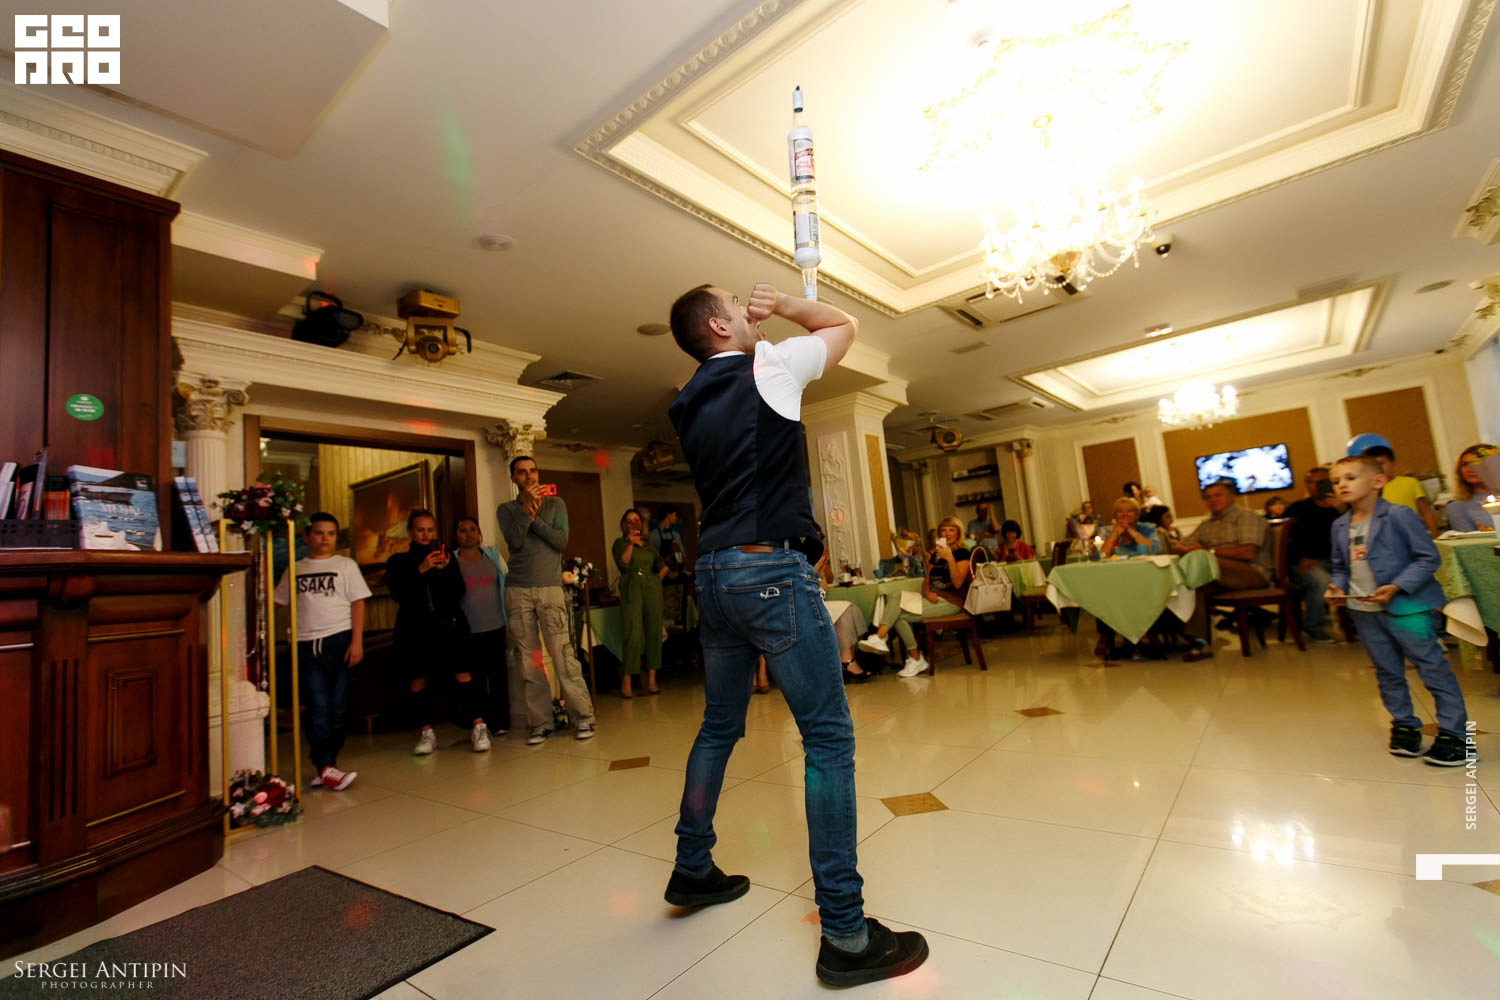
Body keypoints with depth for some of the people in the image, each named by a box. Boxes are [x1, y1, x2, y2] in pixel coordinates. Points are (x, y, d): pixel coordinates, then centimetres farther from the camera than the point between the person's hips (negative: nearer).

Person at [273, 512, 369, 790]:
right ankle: (326, 767, -5)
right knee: (318, 708, -4)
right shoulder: (295, 570, 14)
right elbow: (277, 601, 14)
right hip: (305, 644, 1)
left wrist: (356, 642, -7)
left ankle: (326, 764, 14)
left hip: (339, 640, -1)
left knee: (337, 707, 2)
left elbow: (358, 603, 1)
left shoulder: (346, 565, 6)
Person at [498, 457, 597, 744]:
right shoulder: (505, 510, 12)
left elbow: (562, 541, -2)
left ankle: (583, 717, 0)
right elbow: (514, 542, -6)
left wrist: (534, 516, -6)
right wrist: (526, 508, -10)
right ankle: (540, 723, 9)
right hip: (517, 591, 1)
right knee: (528, 660, 1)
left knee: (563, 654, -8)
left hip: (550, 588, -1)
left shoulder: (555, 504, 12)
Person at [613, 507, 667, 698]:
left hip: (652, 589, 4)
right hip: (632, 589, -4)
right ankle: (626, 683, -6)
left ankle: (651, 681, 7)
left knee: (654, 633, 1)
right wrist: (630, 544, -12)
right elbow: (623, 564, -7)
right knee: (633, 636, -11)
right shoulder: (620, 543, 9)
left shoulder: (649, 545, 21)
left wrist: (658, 579, 2)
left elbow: (663, 566, 16)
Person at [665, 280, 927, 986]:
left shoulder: (689, 405, 14)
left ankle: (691, 870, 34)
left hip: (714, 571, 8)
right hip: (772, 568, -8)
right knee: (828, 736, -2)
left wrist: (762, 320, 31)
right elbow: (844, 325, 13)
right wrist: (782, 305, 22)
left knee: (719, 726, 19)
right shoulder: (769, 368, -3)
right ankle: (845, 934, 4)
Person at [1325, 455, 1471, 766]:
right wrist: (1337, 586, -3)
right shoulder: (1340, 526, 6)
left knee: (1433, 668, 1)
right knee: (1388, 673, 16)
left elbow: (1429, 558, -10)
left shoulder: (1398, 516, -11)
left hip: (1405, 608, -6)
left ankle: (1454, 735, 13)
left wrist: (1397, 587, -21)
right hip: (1364, 612, 6)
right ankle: (1404, 726, 30)